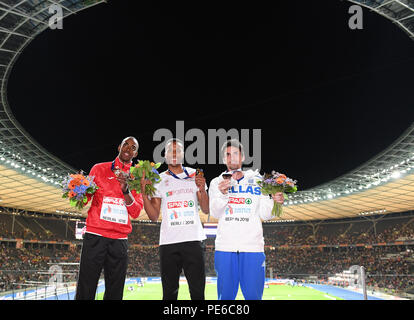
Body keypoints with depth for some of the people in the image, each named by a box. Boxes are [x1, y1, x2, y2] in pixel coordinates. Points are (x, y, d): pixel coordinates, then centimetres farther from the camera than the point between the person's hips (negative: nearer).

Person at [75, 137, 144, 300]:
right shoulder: (99, 169, 10)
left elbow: (136, 212, 4)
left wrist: (125, 190, -11)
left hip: (120, 240, 2)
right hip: (95, 236, -2)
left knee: (115, 293, 3)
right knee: (85, 291, -4)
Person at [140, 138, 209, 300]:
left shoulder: (195, 175, 10)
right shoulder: (159, 180, 10)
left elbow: (206, 210, 8)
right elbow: (154, 216, 6)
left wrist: (202, 190, -9)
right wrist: (144, 193, -5)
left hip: (194, 238, 0)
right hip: (168, 241, 1)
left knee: (197, 290, -1)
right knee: (169, 291, 5)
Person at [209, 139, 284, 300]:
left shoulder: (256, 180, 12)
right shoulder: (217, 182, 12)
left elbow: (265, 214, 9)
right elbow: (215, 213, 0)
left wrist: (273, 201, -12)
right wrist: (222, 193, -17)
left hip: (252, 246, 0)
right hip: (225, 246, 0)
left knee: (253, 295, 0)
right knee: (225, 295, 3)